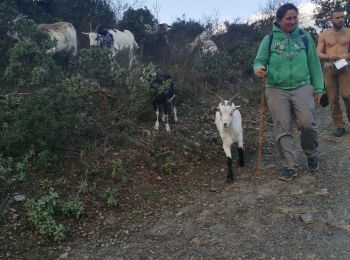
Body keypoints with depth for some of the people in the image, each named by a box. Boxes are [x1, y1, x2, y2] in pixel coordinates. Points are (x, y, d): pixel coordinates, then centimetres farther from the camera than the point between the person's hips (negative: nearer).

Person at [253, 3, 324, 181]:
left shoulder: (304, 37, 9)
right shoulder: (269, 39, 5)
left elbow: (314, 63, 11)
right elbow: (259, 60, 2)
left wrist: (318, 87, 9)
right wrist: (259, 68, -23)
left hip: (302, 87, 1)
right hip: (277, 90, 0)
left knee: (308, 124, -10)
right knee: (283, 129, -2)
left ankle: (312, 155, 19)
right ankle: (290, 166, 7)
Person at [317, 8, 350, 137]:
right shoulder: (324, 35, 8)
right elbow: (318, 53, 4)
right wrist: (328, 57, -16)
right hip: (329, 69, 1)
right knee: (333, 98, 0)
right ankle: (339, 126, 8)